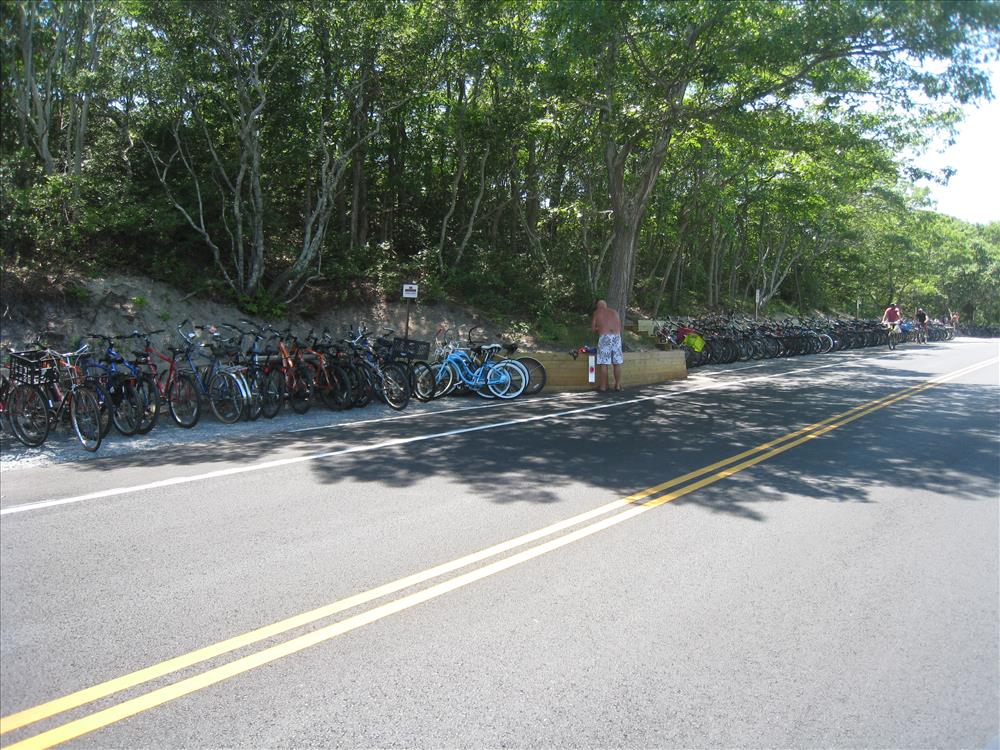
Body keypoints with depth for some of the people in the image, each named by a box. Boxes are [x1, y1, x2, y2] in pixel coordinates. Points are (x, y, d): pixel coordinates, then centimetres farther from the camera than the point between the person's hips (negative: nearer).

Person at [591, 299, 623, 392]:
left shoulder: (597, 312, 12)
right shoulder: (614, 312, 21)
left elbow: (593, 328, 8)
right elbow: (620, 328, 19)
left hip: (604, 337, -3)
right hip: (616, 336, 3)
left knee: (604, 363, -1)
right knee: (617, 363, 9)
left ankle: (603, 387, 1)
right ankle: (618, 386, 15)